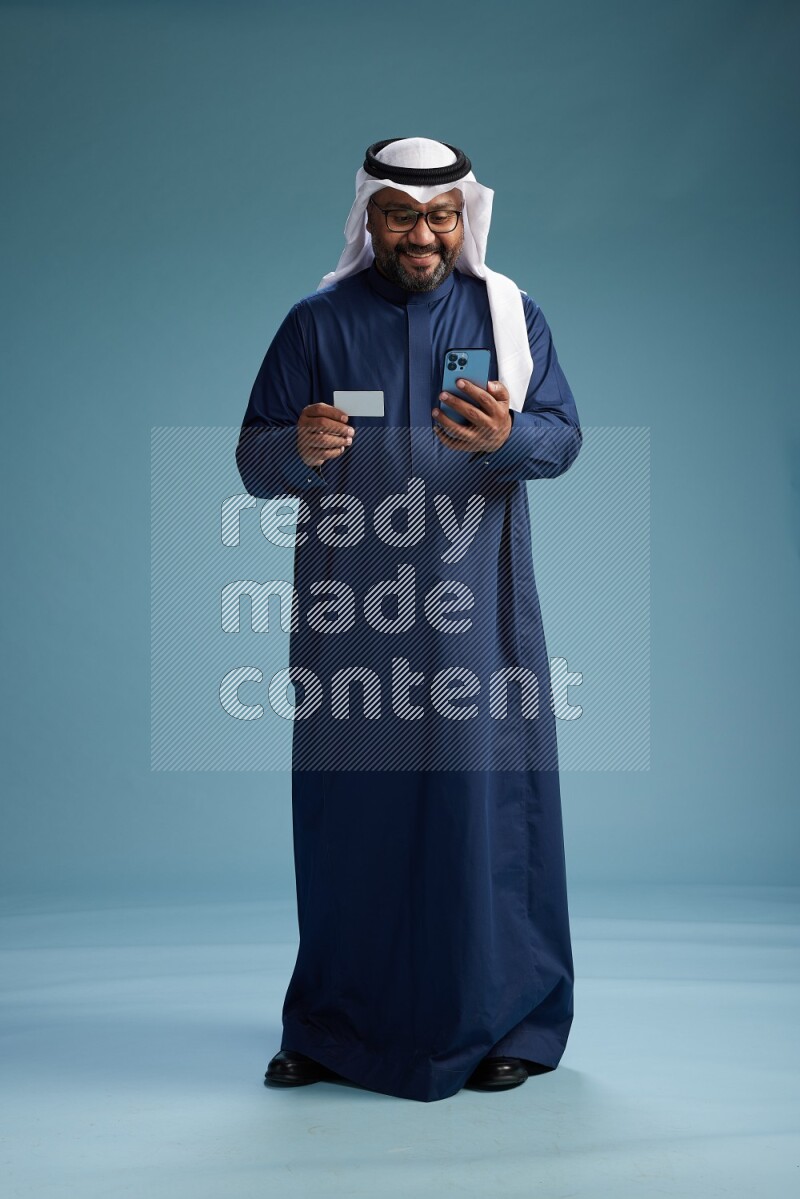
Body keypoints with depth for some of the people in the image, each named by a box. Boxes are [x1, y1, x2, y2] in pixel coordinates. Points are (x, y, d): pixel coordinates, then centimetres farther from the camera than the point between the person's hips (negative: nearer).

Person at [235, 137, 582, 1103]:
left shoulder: (508, 313, 8)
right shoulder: (317, 323, 7)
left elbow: (565, 435, -1)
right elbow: (252, 460, 3)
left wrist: (507, 437, -24)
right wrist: (299, 449, -21)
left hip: (474, 606, 0)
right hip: (348, 608, 1)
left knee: (485, 797, 0)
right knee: (349, 805, 3)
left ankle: (506, 1020, 14)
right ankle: (337, 1028, 18)